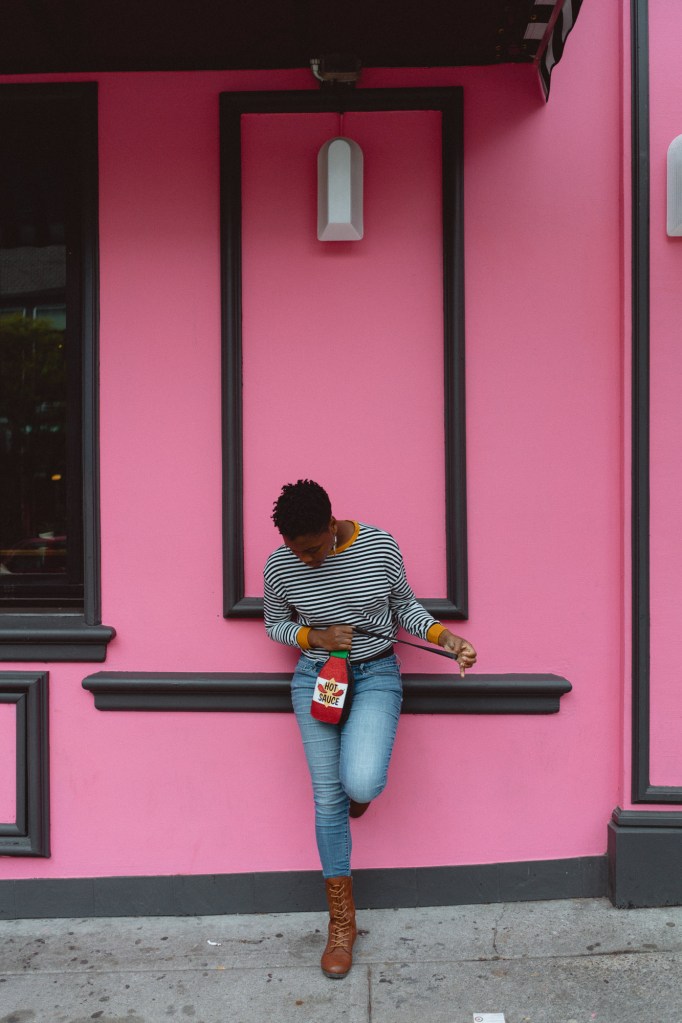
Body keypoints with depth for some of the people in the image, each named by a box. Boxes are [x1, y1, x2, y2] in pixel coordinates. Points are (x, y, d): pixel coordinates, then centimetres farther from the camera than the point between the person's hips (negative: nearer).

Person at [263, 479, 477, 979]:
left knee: (361, 784, -24)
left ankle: (357, 786, 19)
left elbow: (405, 605, 3)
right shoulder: (280, 566, -10)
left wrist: (444, 636, -12)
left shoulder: (379, 546, -12)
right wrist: (315, 637, -12)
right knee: (328, 798, 2)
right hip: (315, 680, 1)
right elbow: (275, 625, 7)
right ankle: (342, 923, 20)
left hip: (377, 675, -1)